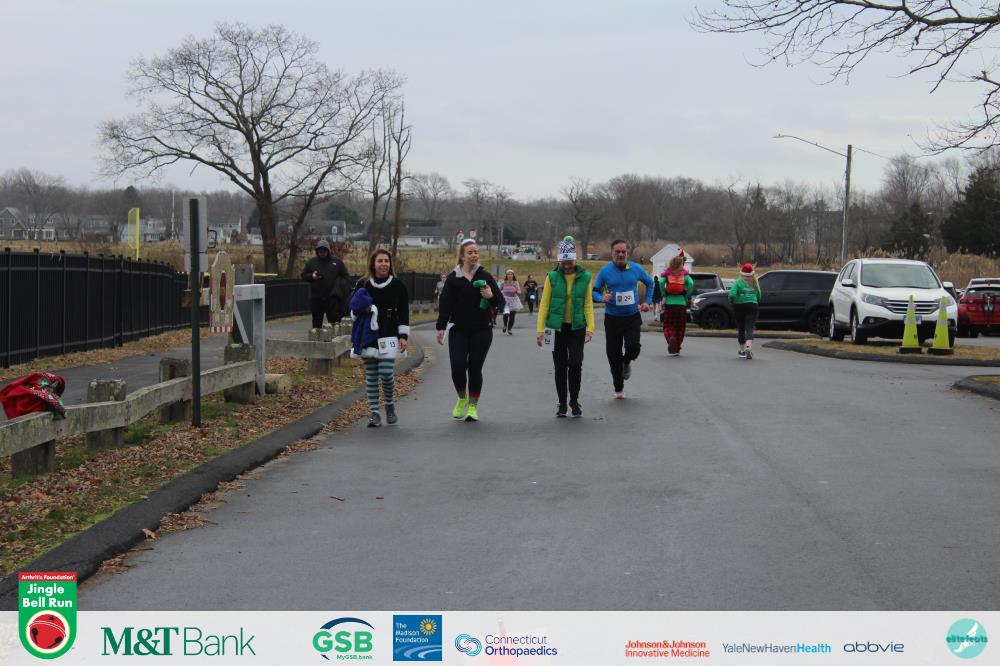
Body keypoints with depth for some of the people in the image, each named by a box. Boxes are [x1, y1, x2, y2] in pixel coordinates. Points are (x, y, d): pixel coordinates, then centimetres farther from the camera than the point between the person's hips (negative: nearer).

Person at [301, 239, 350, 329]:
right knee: (316, 322, 7)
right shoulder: (311, 262, 7)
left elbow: (346, 277, 9)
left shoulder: (337, 261, 5)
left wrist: (346, 289, -2)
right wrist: (311, 276, -10)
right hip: (316, 299, 1)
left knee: (334, 321, 0)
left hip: (332, 299, -1)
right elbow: (304, 275, 11)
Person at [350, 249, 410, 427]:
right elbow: (353, 310, 14)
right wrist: (362, 309, -9)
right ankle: (374, 412, 10)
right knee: (371, 375, 3)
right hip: (368, 335, 2)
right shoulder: (363, 285, 6)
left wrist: (404, 336, -2)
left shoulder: (398, 285, 3)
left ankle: (390, 404, 13)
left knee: (386, 372, -12)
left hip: (389, 336, -2)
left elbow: (404, 312, 4)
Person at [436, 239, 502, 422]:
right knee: (458, 366, -10)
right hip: (459, 331, 0)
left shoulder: (485, 276, 5)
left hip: (481, 331, 0)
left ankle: (473, 406, 13)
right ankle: (461, 399, 16)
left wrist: (491, 296, -14)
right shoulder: (453, 278, 3)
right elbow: (445, 303, 0)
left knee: (475, 368, 1)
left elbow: (500, 301, 9)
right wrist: (441, 327, -8)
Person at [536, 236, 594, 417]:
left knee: (575, 364, -9)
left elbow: (588, 305, 2)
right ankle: (562, 404, 16)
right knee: (560, 367, 5)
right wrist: (540, 329, -8)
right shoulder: (552, 277, -1)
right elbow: (544, 304, -1)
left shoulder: (585, 277, 1)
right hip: (557, 328, 0)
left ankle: (574, 401, 8)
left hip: (577, 327, 0)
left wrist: (590, 327, -8)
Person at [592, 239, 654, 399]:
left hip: (632, 317, 0)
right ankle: (619, 389, 22)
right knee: (613, 354, 4)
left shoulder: (636, 269, 0)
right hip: (612, 318, 0)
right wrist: (602, 298, -19)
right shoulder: (605, 271, -4)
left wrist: (647, 301, 9)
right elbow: (594, 291, 2)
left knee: (633, 347, -20)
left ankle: (626, 363, 19)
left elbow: (649, 282, 18)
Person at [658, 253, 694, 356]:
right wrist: (687, 297, -2)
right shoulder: (684, 274, 3)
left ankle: (670, 337, -24)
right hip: (681, 303, 0)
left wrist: (663, 296, -3)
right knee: (680, 327, 10)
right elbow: (691, 283, -13)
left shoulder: (667, 274, 4)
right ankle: (677, 349, 9)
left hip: (669, 303, 0)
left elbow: (661, 282, -14)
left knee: (668, 325, 7)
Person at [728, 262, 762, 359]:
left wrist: (732, 301, 2)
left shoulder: (738, 283, -5)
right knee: (750, 329, -6)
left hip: (740, 307, -1)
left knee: (741, 329, 13)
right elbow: (759, 298, 11)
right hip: (752, 306, 1)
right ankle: (749, 347, -29)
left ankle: (742, 350, 23)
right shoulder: (755, 284, 6)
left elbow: (732, 294, -18)